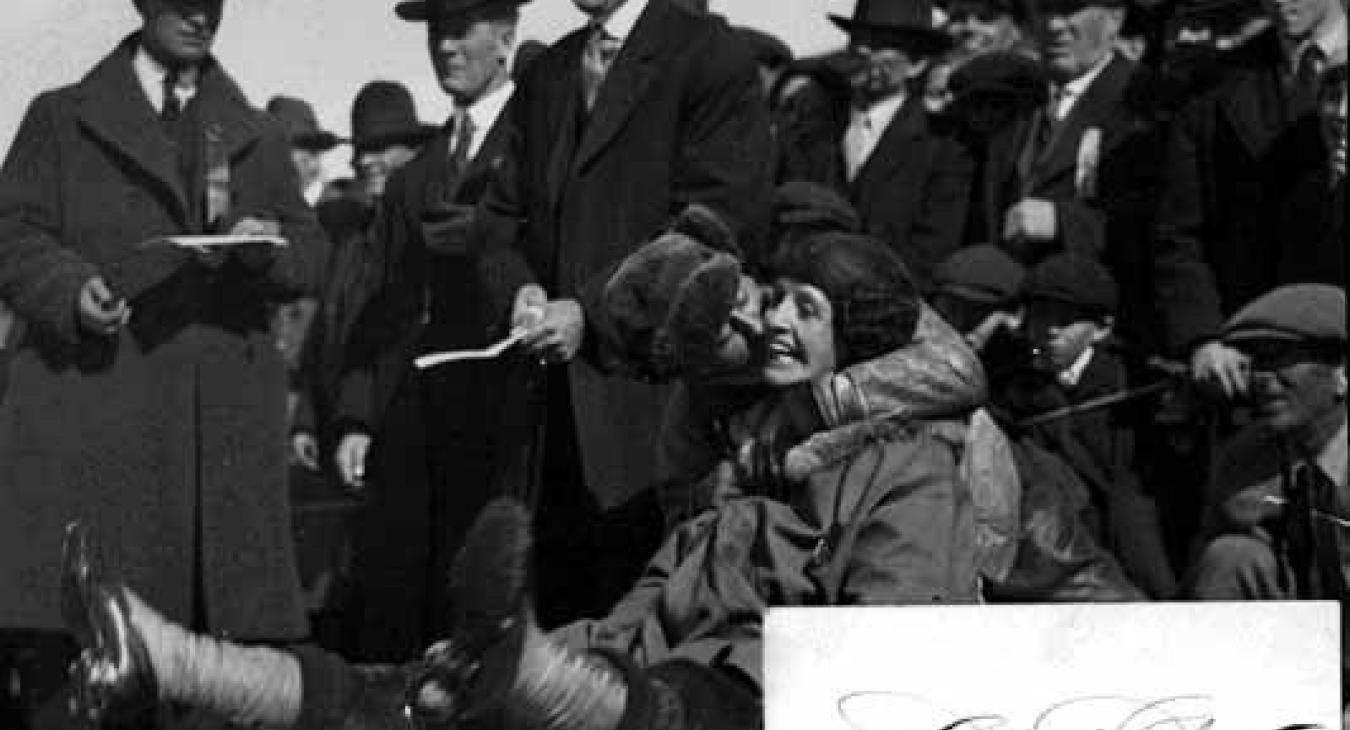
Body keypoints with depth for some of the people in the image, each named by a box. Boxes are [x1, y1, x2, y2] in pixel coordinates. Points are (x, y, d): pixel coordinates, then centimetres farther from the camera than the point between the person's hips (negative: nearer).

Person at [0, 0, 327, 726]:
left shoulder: (256, 137, 21)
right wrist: (71, 288, -15)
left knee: (236, 609, -4)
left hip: (227, 416, 3)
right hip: (95, 394, -3)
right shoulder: (60, 120, 11)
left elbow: (310, 256, 15)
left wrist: (268, 249, -7)